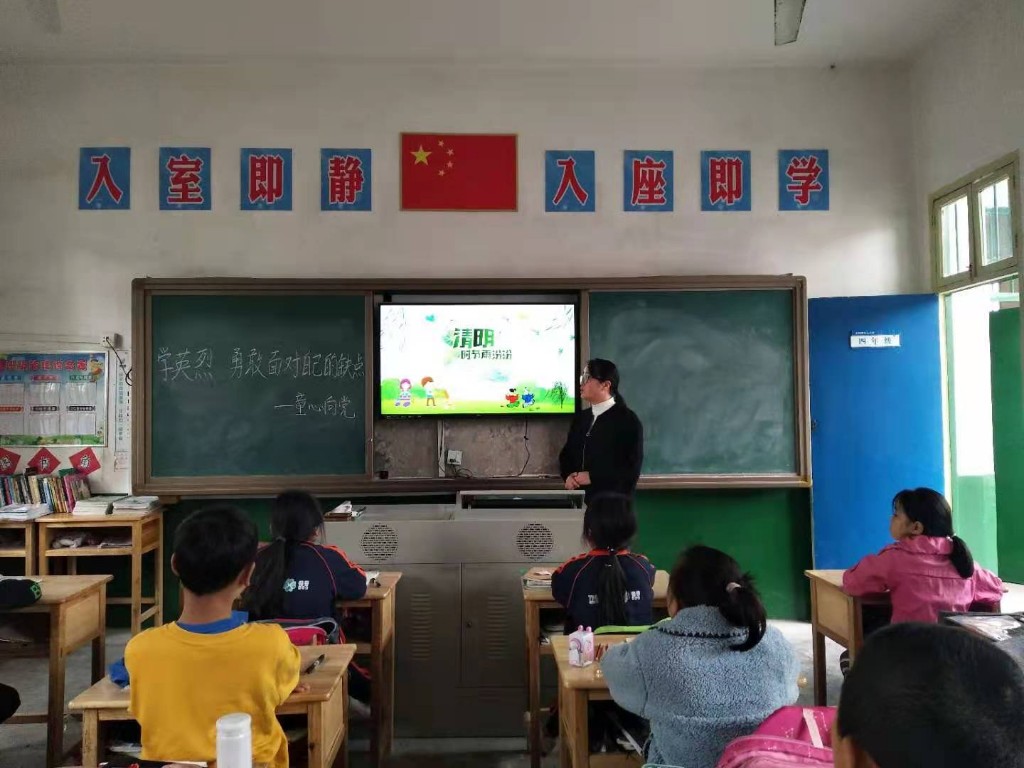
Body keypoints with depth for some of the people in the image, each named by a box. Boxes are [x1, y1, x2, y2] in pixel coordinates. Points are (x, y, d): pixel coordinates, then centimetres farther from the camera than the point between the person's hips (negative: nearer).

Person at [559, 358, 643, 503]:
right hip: (580, 500, 5)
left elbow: (632, 468, -14)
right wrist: (569, 476, -4)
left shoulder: (627, 420, -8)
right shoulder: (580, 418, 11)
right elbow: (566, 454, 17)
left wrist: (592, 477, -18)